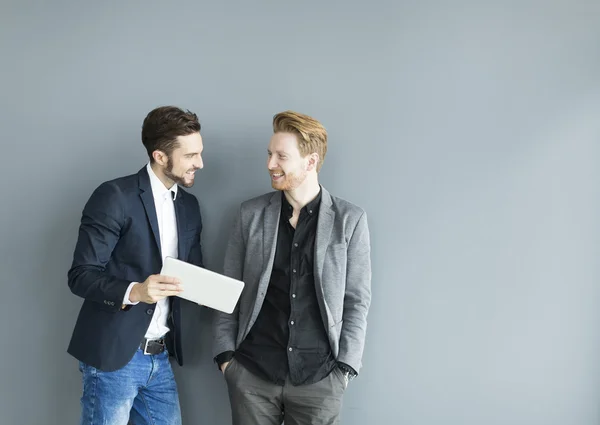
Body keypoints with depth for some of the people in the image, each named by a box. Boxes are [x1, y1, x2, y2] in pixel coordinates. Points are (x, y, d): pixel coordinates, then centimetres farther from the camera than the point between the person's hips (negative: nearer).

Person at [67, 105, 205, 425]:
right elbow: (80, 275, -13)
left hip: (160, 356, 6)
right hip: (114, 354, -6)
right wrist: (133, 291, -28)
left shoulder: (189, 205, 10)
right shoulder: (114, 196, -11)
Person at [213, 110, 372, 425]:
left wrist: (345, 366, -4)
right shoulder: (251, 214, 3)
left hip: (319, 376, -1)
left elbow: (357, 301, 1)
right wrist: (225, 354, 1)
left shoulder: (350, 220, -2)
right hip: (251, 372, 1)